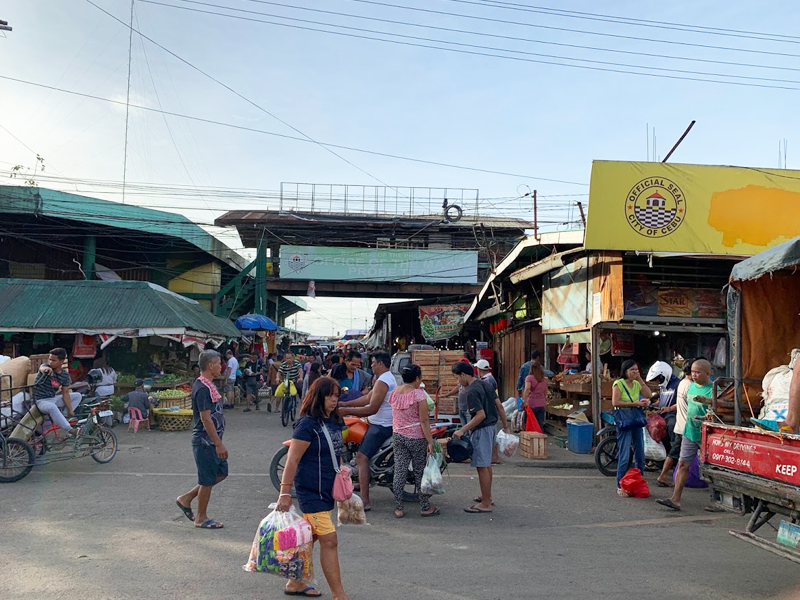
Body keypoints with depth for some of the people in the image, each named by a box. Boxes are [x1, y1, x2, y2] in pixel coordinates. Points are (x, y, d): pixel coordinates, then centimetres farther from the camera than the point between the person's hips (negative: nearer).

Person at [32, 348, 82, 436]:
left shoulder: (65, 375, -4)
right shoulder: (46, 367, -16)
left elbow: (65, 393, -2)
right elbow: (42, 368, -44)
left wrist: (70, 410, -10)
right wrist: (46, 369, -70)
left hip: (54, 398, 6)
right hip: (41, 401, -6)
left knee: (77, 396, 3)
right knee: (52, 407, -39)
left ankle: (62, 417, -6)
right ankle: (70, 430, -36)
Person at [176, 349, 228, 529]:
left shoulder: (207, 386, 12)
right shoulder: (202, 388, -20)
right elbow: (206, 419, -23)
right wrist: (219, 444, -21)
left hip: (211, 441, 10)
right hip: (205, 441, -10)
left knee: (221, 473, 16)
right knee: (207, 480, 2)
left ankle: (186, 498, 24)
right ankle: (201, 518, 17)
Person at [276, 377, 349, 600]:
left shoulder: (334, 422, 8)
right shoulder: (308, 424, -16)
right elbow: (292, 460, -18)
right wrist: (285, 492, -20)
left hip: (327, 490, 8)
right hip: (311, 491, -8)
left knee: (309, 538, 17)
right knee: (329, 540, -7)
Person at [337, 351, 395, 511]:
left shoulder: (382, 381, -18)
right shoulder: (388, 377, 15)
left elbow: (372, 409, -23)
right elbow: (367, 398, 16)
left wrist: (347, 411, -19)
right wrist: (345, 404, 12)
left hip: (381, 426, -11)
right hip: (380, 424, 11)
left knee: (361, 458, -15)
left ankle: (364, 501, -18)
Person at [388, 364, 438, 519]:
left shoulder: (394, 392, 3)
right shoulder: (419, 394, -14)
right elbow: (424, 421, -16)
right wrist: (430, 441, -13)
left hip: (398, 435, 5)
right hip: (416, 437, -5)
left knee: (399, 471, 7)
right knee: (420, 472, 6)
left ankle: (398, 508, 10)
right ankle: (425, 507, 16)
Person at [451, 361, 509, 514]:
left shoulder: (472, 392, -20)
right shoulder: (485, 384, 8)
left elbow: (481, 415, -26)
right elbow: (499, 406, 10)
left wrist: (462, 430, -24)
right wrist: (505, 425, 19)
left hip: (481, 431, -10)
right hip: (492, 427, 10)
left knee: (482, 466, -2)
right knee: (486, 464, 21)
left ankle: (485, 504, 4)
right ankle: (487, 496, 33)